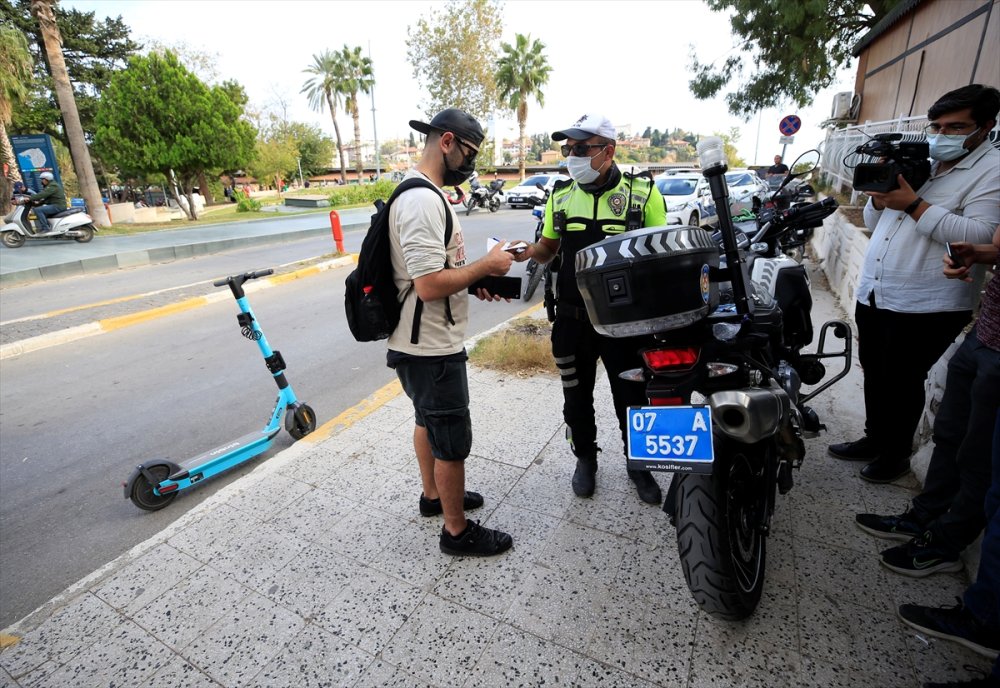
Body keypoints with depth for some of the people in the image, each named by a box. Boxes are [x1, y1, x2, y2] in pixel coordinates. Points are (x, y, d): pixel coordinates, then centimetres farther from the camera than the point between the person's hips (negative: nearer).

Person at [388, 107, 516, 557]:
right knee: (453, 440, 4)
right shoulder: (422, 201, -23)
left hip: (423, 344, 11)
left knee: (428, 421, 24)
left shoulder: (421, 194, 11)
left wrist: (474, 282, 5)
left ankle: (433, 495, 46)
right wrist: (486, 266, -17)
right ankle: (457, 531, 23)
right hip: (431, 349, -11)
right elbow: (429, 285, -29)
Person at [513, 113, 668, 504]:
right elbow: (548, 247, 13)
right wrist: (528, 251, -10)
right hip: (573, 318, 3)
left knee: (632, 397, 12)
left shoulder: (642, 192, -4)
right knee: (577, 395, 15)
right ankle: (585, 458, 38)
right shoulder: (561, 194, 4)